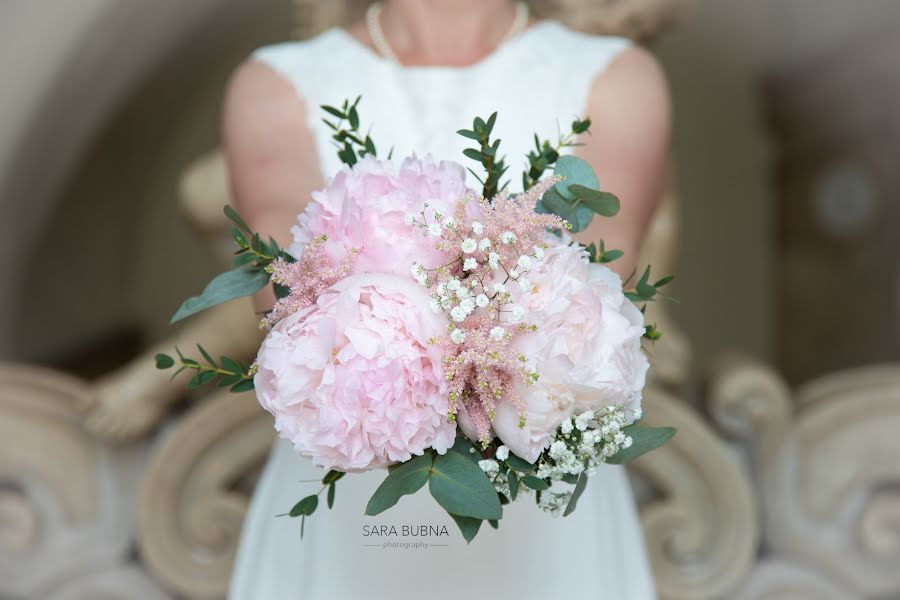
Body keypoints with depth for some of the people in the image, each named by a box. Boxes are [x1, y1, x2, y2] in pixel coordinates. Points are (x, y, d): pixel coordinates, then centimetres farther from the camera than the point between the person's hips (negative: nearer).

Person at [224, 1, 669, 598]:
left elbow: (597, 251, -20)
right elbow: (291, 250, -20)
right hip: (336, 548, 1)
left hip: (551, 551, 0)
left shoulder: (619, 83, 1)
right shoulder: (276, 88, 2)